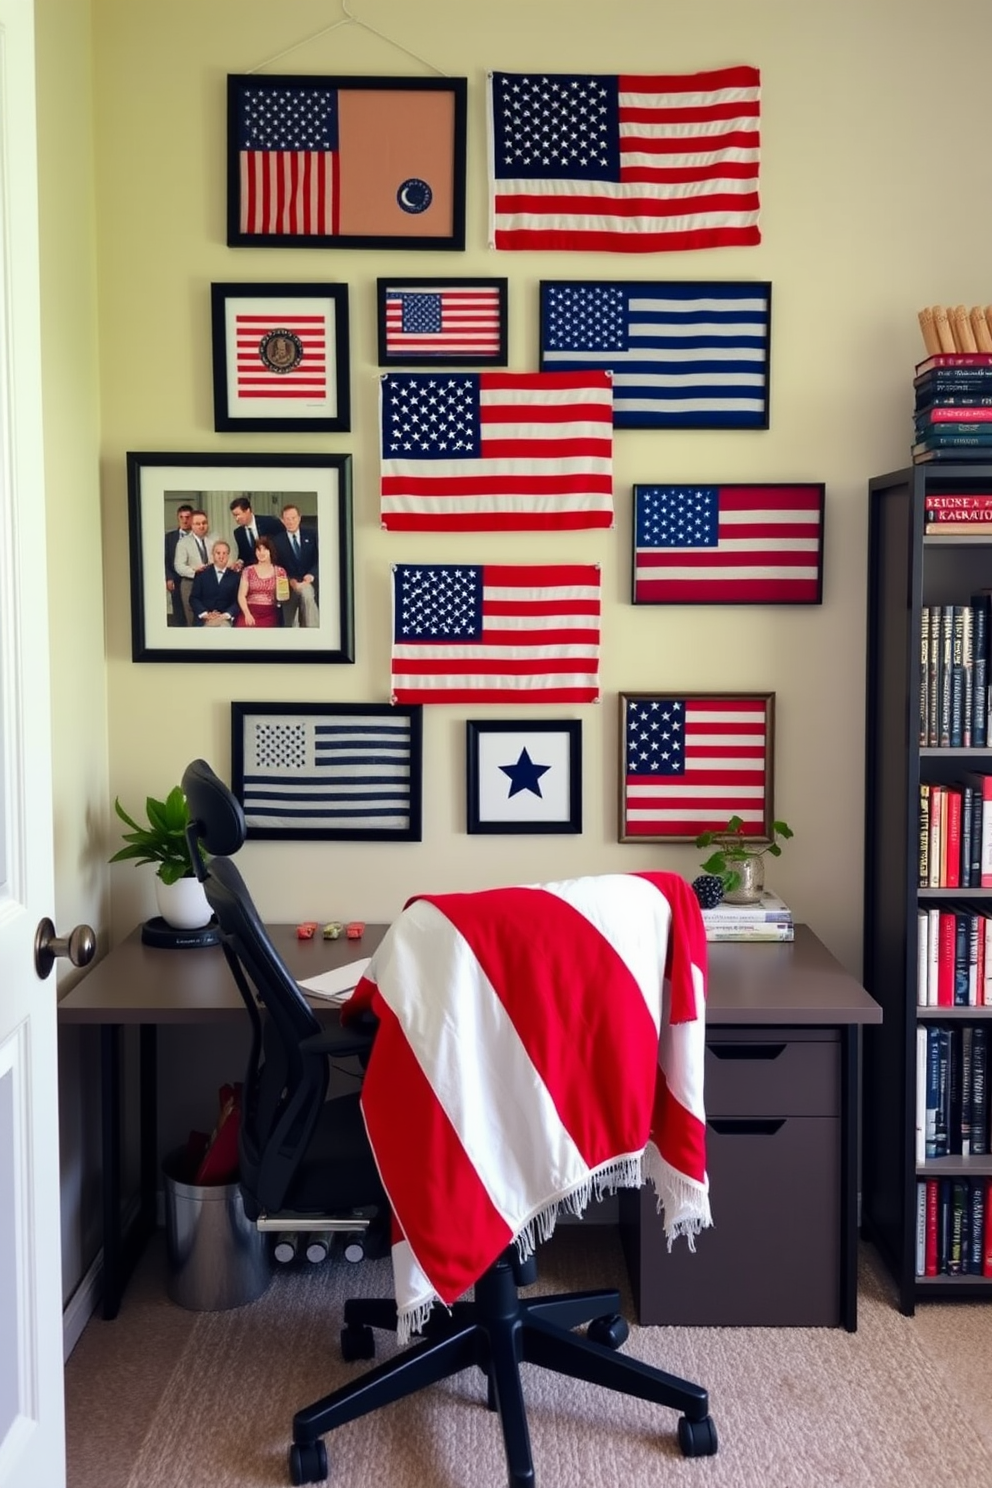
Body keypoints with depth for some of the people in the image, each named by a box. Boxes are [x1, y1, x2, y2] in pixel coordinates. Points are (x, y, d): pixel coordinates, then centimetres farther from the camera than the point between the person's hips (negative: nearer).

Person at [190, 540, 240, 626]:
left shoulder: (235, 576, 10)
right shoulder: (202, 573, 10)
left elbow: (238, 601, 2)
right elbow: (193, 598, 5)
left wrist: (225, 615, -14)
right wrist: (205, 614, -10)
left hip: (225, 619, 0)